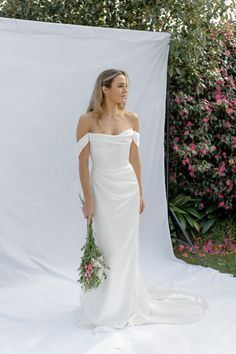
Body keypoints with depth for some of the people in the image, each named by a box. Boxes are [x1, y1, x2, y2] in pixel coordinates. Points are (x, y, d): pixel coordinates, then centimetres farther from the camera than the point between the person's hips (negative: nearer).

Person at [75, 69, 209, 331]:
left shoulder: (132, 119, 2)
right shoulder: (87, 120, -9)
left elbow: (135, 159, 8)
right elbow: (83, 162, -9)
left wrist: (140, 193, 8)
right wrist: (88, 199, -12)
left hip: (128, 189, 3)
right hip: (102, 189, -3)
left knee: (125, 249, 9)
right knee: (105, 248, 5)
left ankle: (123, 306, 23)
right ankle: (104, 306, 21)